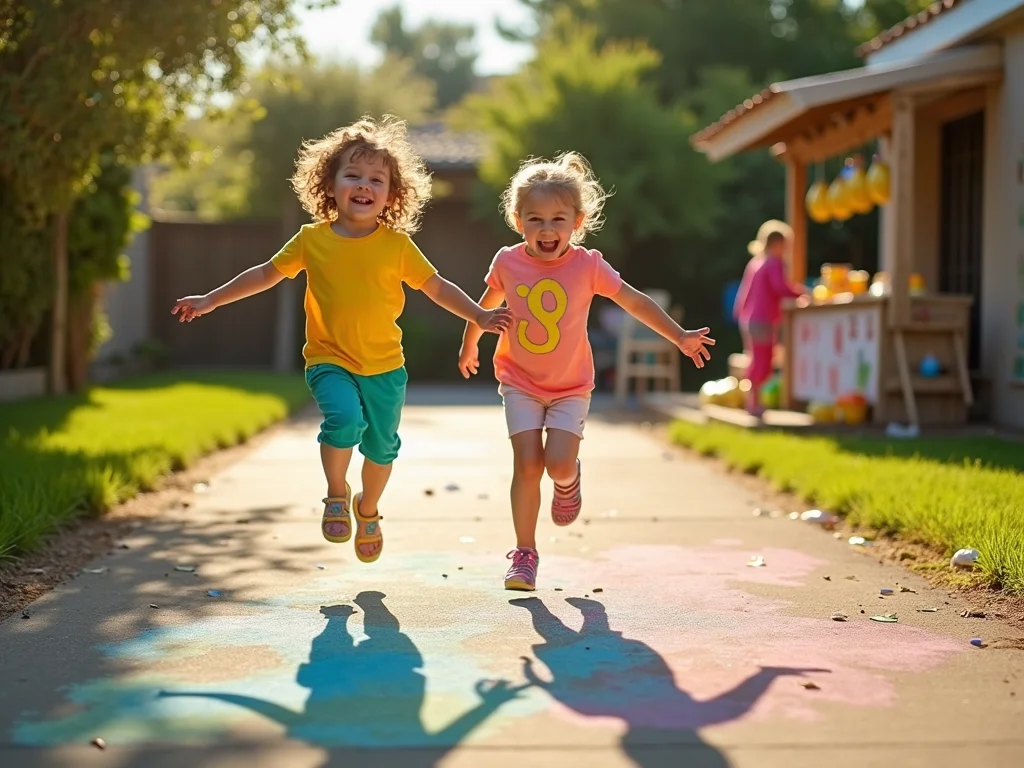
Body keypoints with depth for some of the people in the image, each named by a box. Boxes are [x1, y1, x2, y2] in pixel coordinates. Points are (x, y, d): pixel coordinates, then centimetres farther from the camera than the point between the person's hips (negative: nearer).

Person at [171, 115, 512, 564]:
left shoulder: (397, 244, -3)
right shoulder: (312, 240, -2)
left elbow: (437, 287, 4)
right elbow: (266, 275, 8)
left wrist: (479, 317, -5)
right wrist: (210, 301, 9)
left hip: (384, 366, 2)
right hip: (329, 361, -1)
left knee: (382, 446, 10)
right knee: (344, 417, -28)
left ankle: (367, 511, 40)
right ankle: (336, 495, 0)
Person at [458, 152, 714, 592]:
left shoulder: (588, 266, -15)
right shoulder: (508, 263, -10)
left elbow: (634, 301, -7)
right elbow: (487, 306, 10)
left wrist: (679, 337, -12)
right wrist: (469, 346, 23)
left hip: (571, 386, -1)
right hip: (520, 382, 1)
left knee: (559, 464, -15)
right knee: (527, 465, -9)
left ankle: (570, 481, 24)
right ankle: (525, 555, 4)